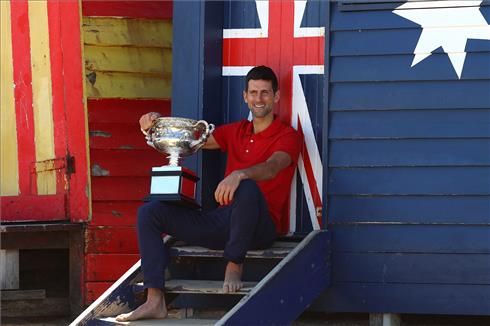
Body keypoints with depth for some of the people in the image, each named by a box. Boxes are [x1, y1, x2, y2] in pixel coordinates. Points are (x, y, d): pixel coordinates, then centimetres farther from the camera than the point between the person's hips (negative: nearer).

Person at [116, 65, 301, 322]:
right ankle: (155, 301, -18)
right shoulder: (236, 132, 19)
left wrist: (239, 175, -42)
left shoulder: (287, 136, 0)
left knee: (247, 187, -40)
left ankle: (234, 265, -19)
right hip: (222, 221, 7)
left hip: (260, 228, -7)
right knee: (149, 212, -4)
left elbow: (272, 167, -21)